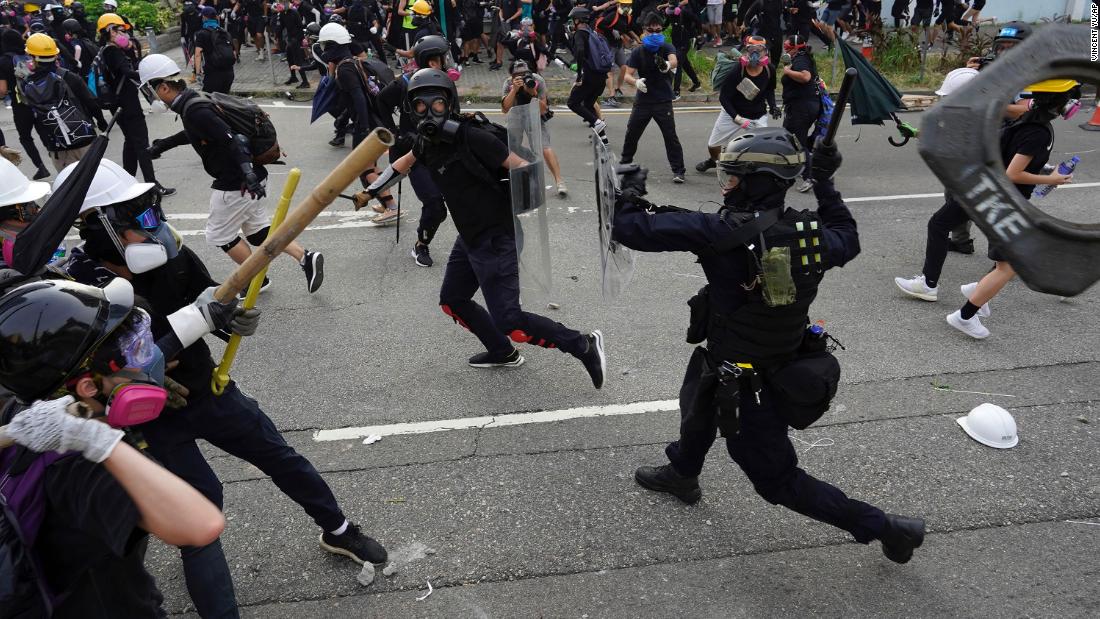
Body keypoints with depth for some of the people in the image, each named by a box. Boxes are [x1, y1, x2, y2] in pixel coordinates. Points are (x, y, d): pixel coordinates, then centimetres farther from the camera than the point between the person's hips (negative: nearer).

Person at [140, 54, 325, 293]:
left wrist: (248, 173, -39)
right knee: (258, 231, 16)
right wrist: (160, 145, 40)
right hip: (247, 180, 9)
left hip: (235, 184, -9)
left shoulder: (195, 110, -20)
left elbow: (231, 140, -30)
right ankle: (306, 258, 8)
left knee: (219, 235, 9)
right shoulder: (192, 102, 11)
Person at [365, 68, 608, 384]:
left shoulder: (472, 137, -21)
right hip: (470, 237, 9)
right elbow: (404, 162, 25)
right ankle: (503, 352, 35)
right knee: (452, 300, 21)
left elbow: (523, 168, -21)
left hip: (497, 238, -9)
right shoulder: (427, 142, 3)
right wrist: (371, 191, 29)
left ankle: (583, 346, 0)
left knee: (508, 322, -13)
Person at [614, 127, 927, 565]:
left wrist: (629, 195, -4)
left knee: (778, 480, 11)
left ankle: (884, 528, 18)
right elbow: (847, 240, 14)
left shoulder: (722, 233, -30)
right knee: (698, 406, 34)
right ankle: (681, 475, 61)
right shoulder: (813, 233, -11)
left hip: (744, 389, -8)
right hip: (784, 364, 8)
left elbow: (634, 230, -26)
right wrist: (824, 185, 20)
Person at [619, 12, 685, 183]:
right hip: (643, 100, 3)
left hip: (663, 101, -2)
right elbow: (628, 75, -6)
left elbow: (674, 61, -27)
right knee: (632, 132, 12)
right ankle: (625, 160, 36)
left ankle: (678, 170, -4)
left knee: (670, 136, -10)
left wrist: (667, 65, -52)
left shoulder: (667, 47, -5)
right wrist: (636, 82, -29)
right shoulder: (638, 52, 0)